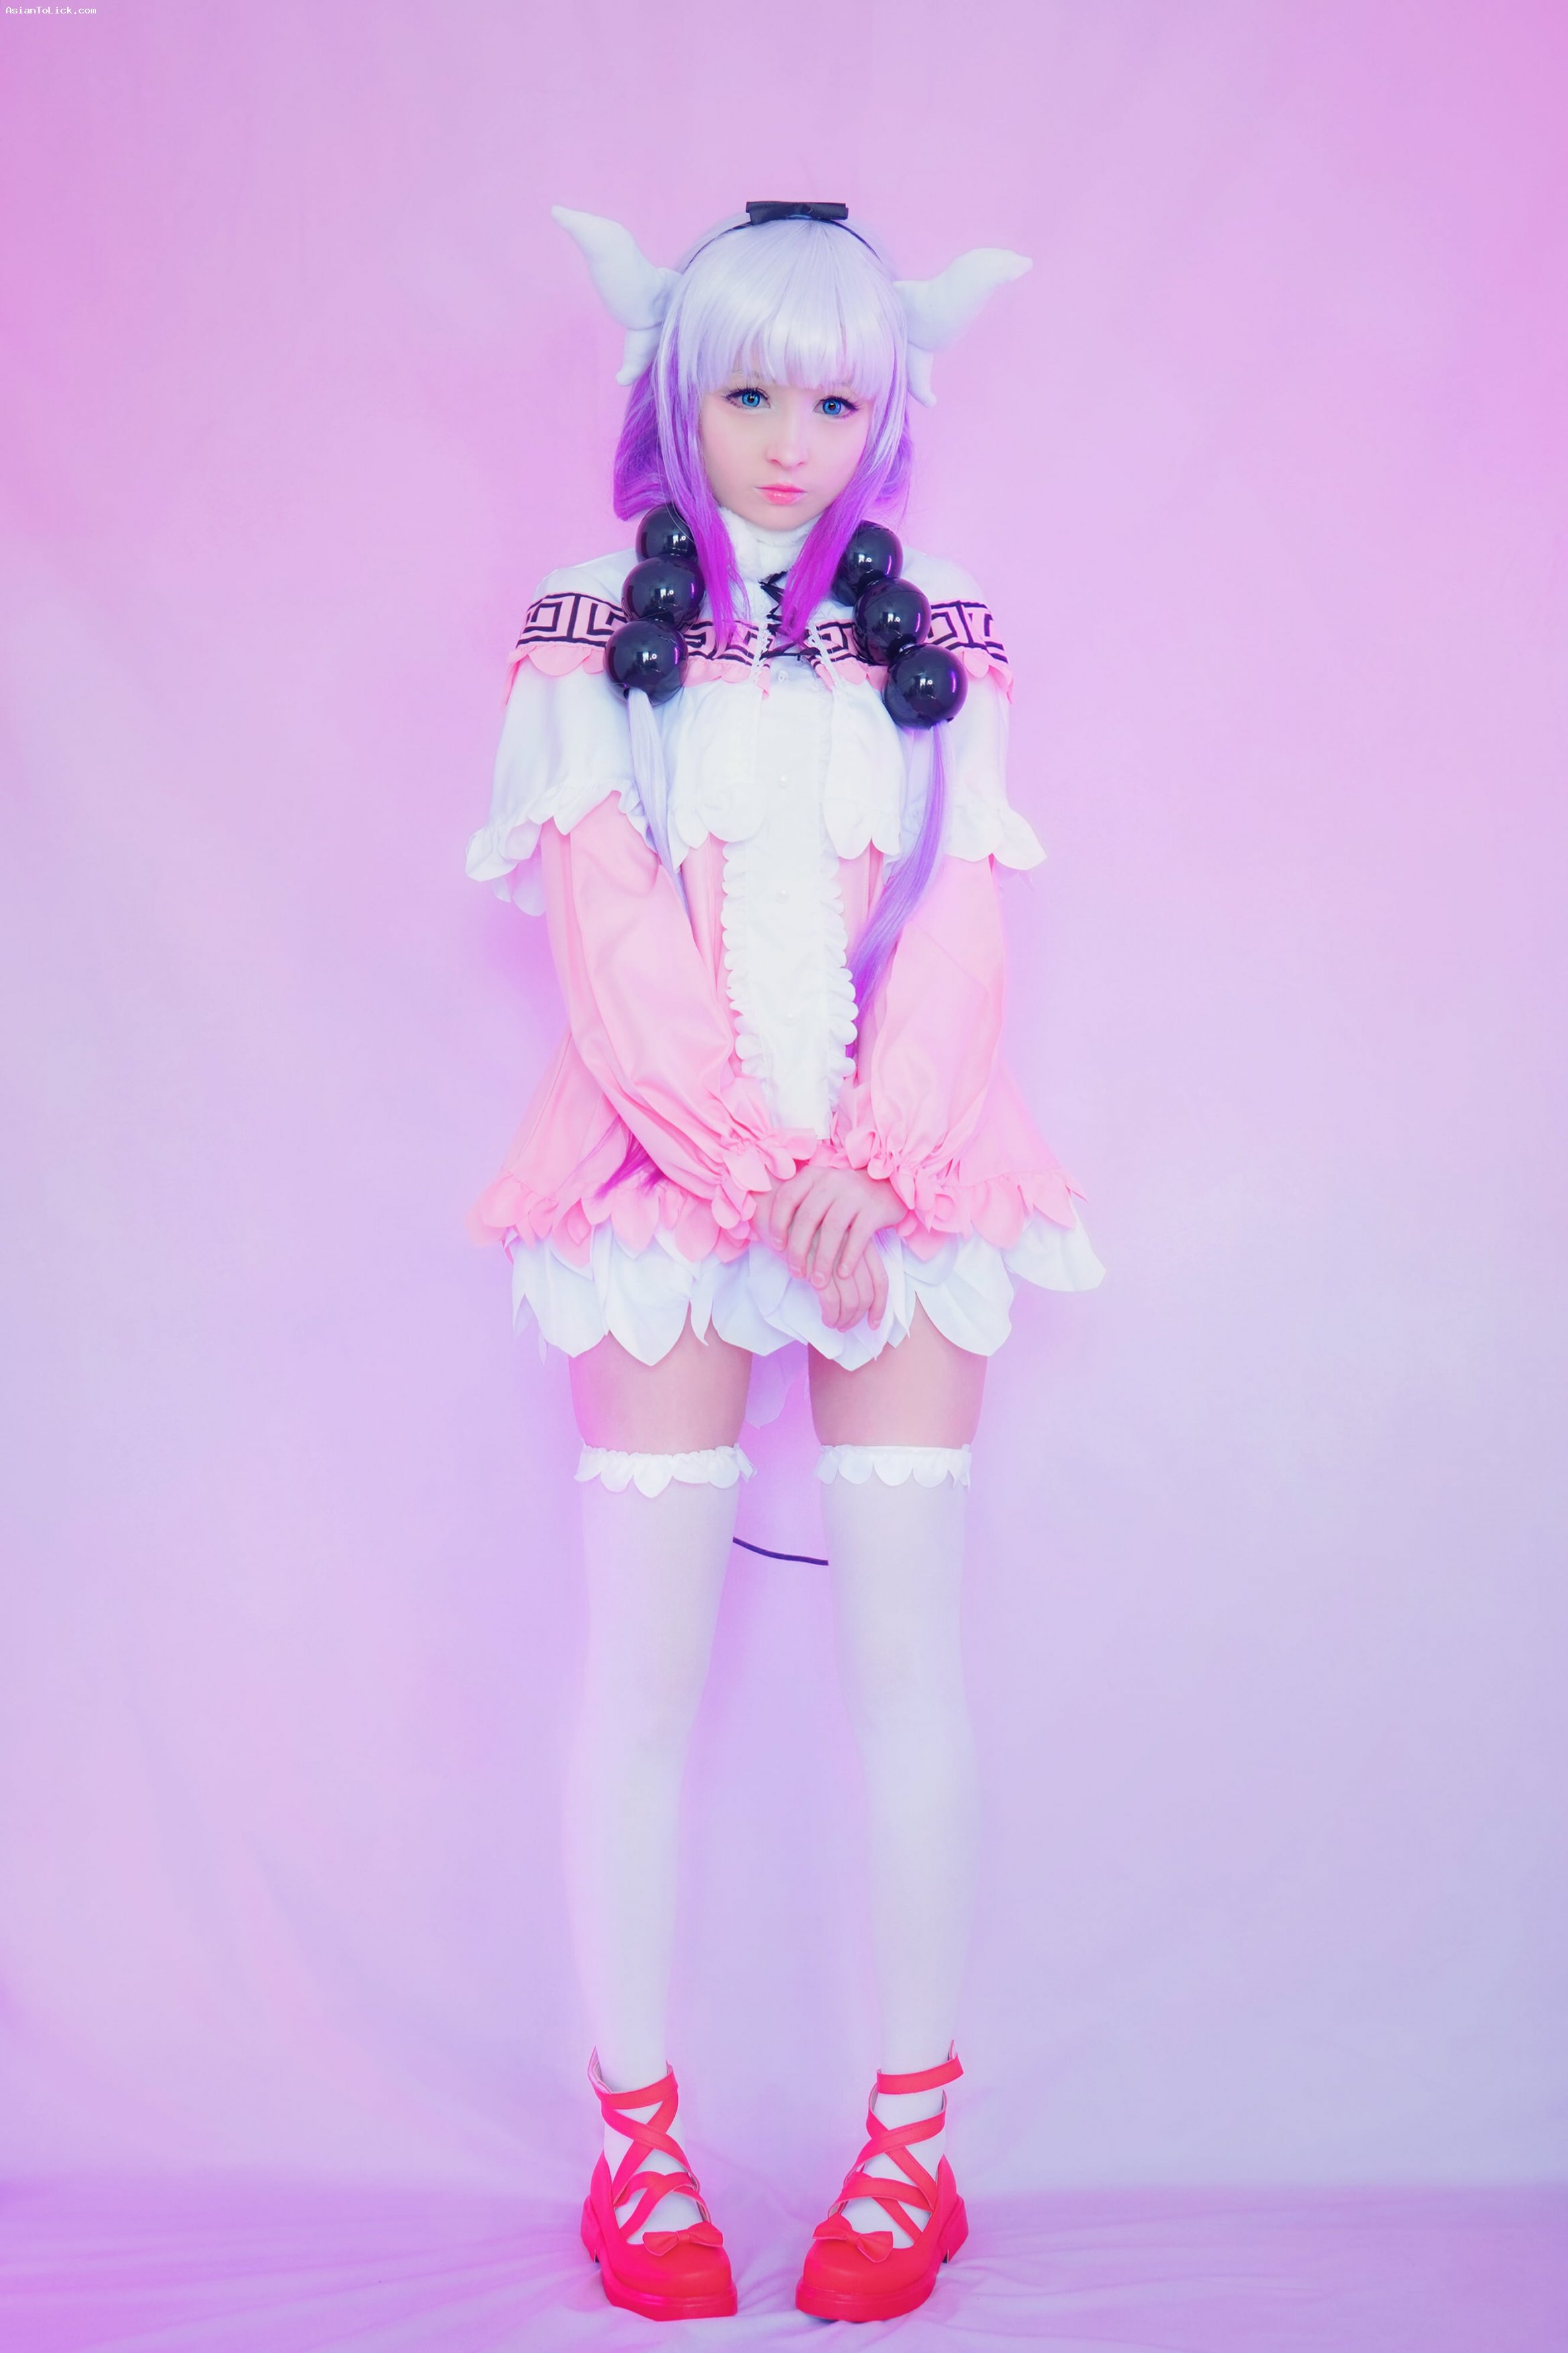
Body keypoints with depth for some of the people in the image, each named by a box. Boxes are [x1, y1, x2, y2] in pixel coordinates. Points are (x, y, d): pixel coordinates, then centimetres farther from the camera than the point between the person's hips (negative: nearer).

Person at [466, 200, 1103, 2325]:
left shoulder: (936, 648, 11)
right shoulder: (595, 644, 7)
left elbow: (959, 936, 3)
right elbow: (610, 940, -2)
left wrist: (870, 1169, -12)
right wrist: (760, 1175, -13)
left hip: (900, 1175, 1)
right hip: (670, 1169, -1)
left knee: (909, 1649, -2)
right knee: (641, 1658, -3)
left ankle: (913, 2139, 9)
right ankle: (638, 2141, 8)